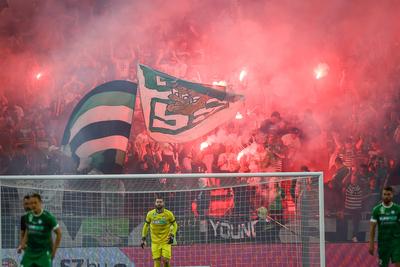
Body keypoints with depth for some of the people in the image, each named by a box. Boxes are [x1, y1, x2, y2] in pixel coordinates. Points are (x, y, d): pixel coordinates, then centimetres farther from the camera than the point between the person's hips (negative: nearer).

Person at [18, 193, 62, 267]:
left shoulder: (47, 217, -13)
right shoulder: (29, 216, 3)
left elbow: (59, 233, -6)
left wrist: (54, 250, -6)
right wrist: (23, 244, 9)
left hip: (44, 252, -5)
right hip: (30, 251, 5)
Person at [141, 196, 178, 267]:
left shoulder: (169, 214, -4)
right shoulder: (150, 214, 0)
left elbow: (175, 225, 9)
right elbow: (146, 226, 13)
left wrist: (172, 236, -5)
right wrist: (143, 238, 10)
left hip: (166, 242, -1)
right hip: (155, 242, 1)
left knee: (166, 261, -8)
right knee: (157, 261, -4)